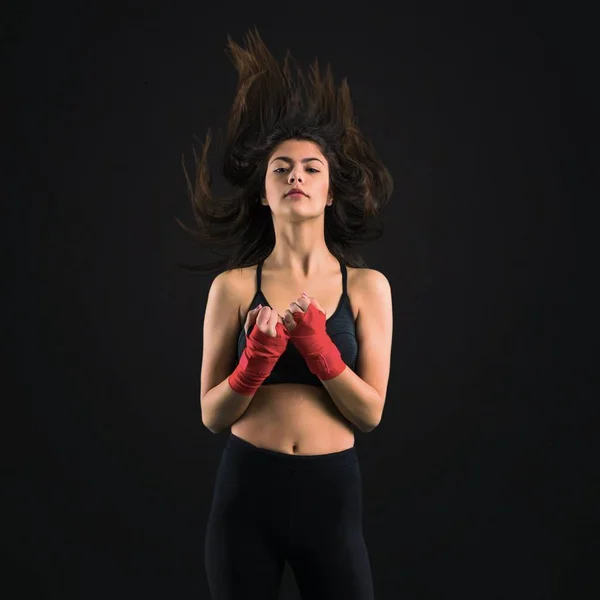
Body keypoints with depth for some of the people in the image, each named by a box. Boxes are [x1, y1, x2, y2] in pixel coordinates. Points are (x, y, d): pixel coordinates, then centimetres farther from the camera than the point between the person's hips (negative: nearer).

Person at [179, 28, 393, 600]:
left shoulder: (367, 285, -1)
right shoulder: (233, 287, -3)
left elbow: (370, 412, -5)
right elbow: (212, 415, -2)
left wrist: (316, 345, -18)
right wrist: (256, 360, -20)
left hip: (331, 489, 0)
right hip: (247, 487, 0)